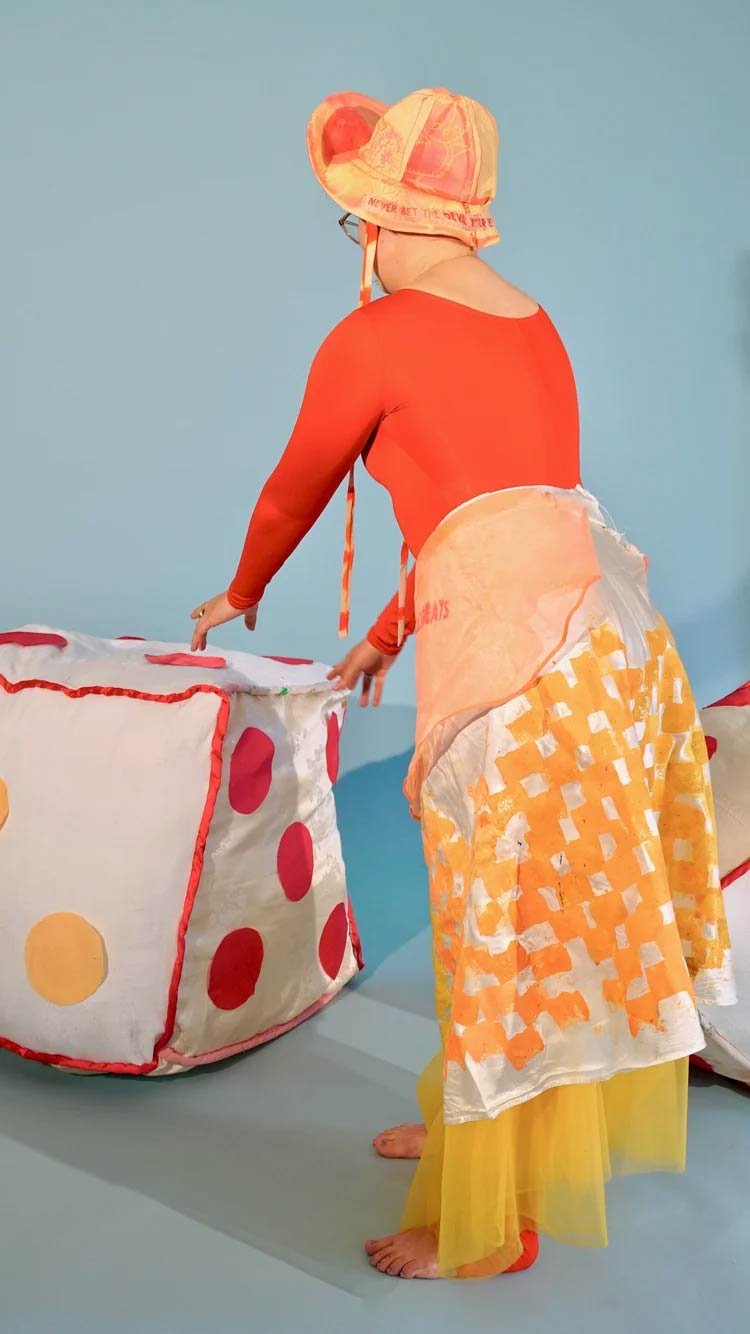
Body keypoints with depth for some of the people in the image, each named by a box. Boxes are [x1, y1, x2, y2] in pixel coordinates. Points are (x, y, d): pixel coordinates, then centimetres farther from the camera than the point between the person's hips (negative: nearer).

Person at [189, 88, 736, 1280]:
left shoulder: (373, 336, -2)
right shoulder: (533, 327, 20)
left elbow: (296, 489, 12)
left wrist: (239, 597, 31)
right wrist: (390, 640, 35)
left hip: (511, 643, -8)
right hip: (591, 624, 8)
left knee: (508, 915, 1)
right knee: (553, 901, 17)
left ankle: (489, 1222, 17)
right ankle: (476, 1125, 37)